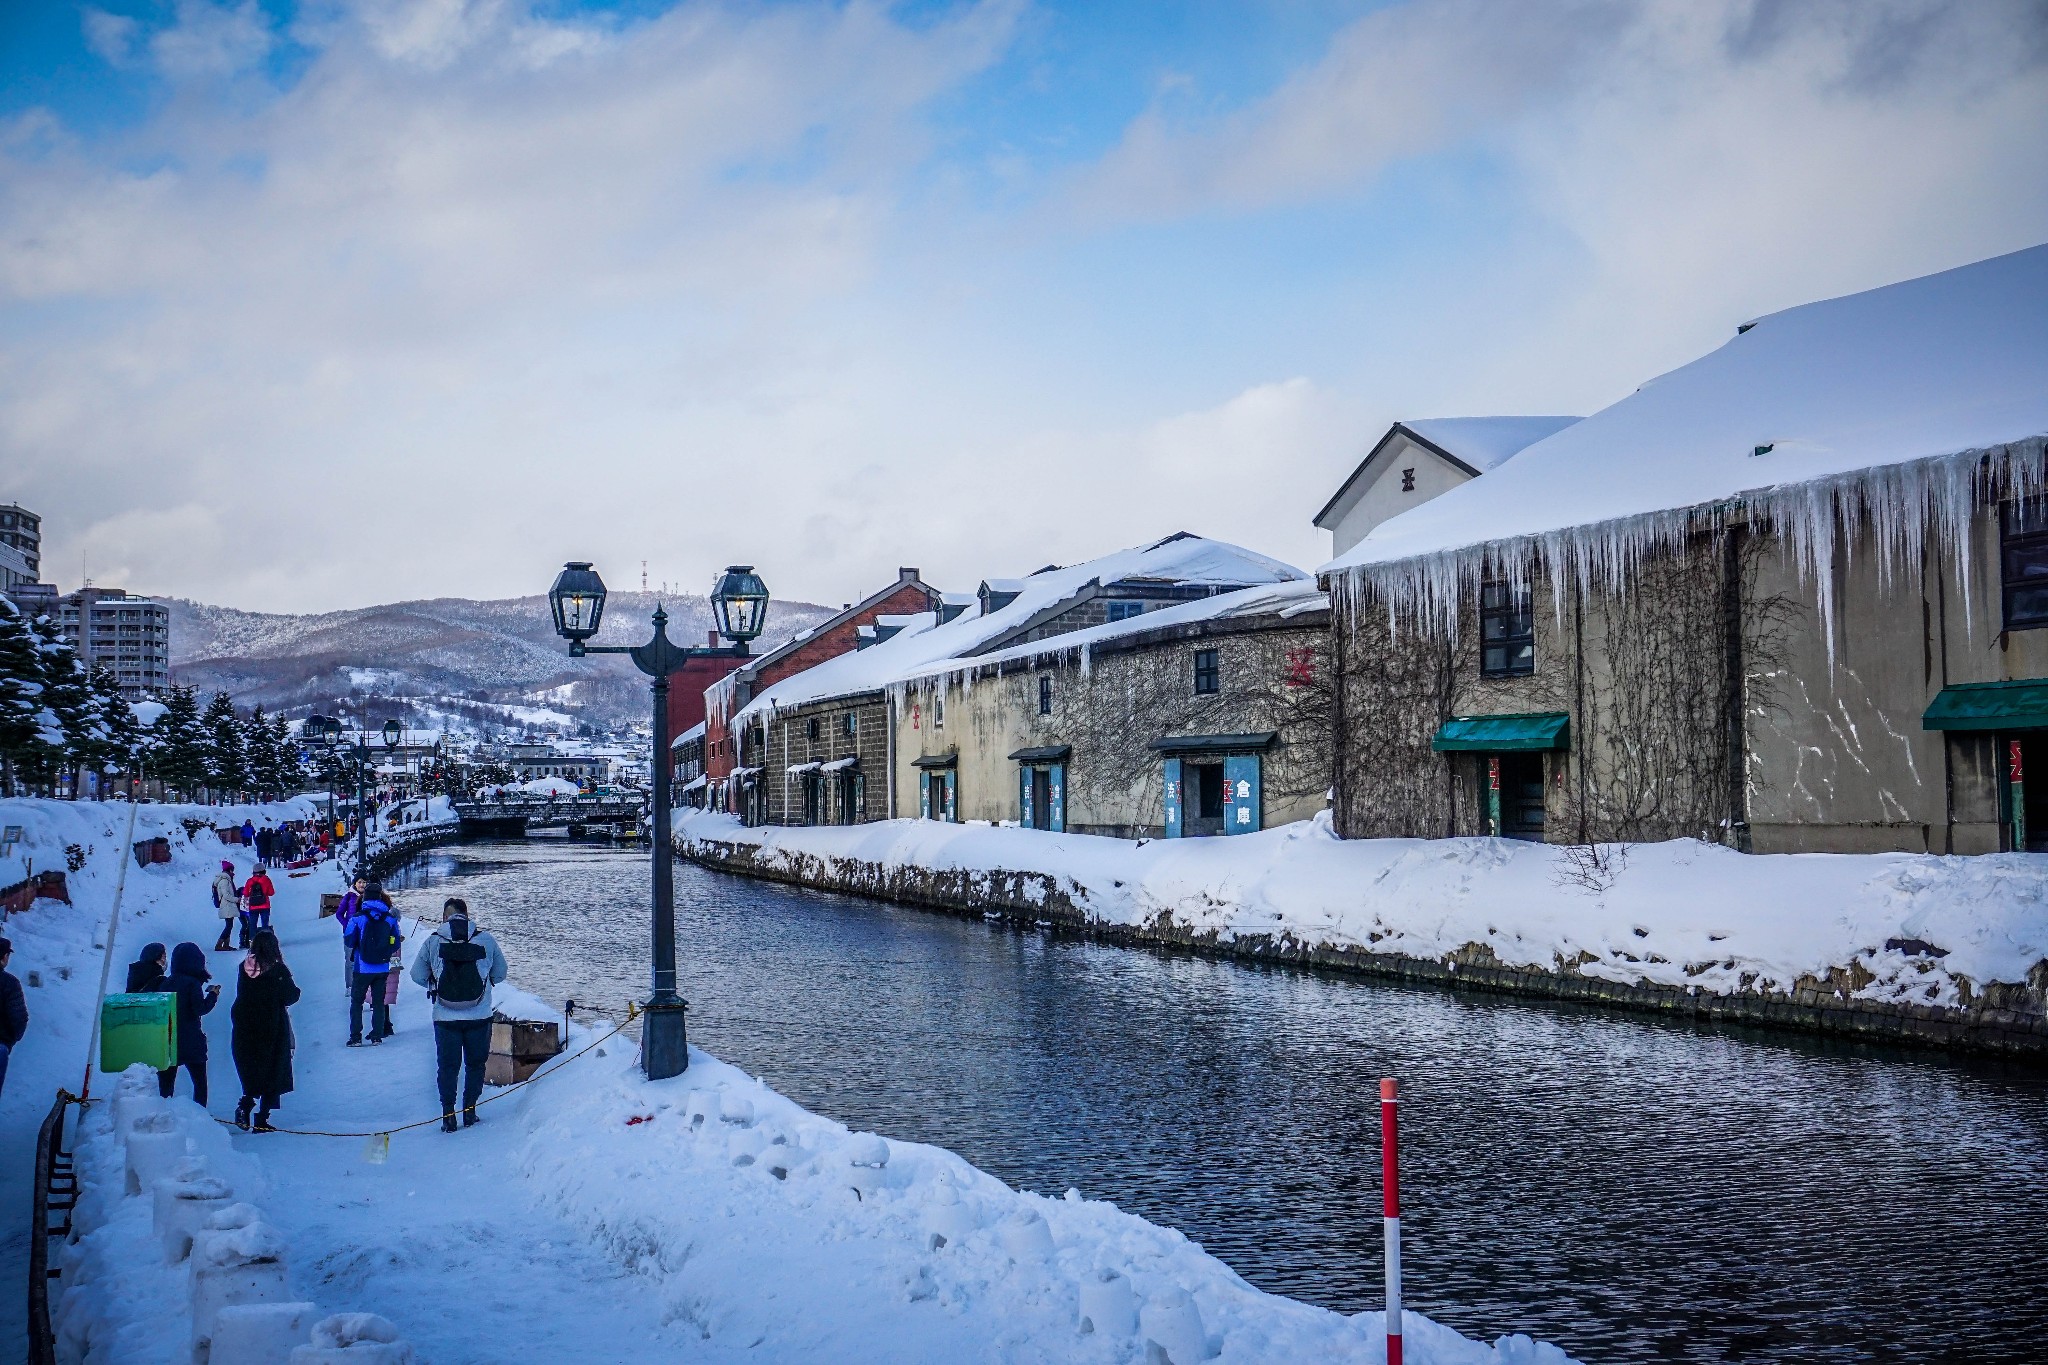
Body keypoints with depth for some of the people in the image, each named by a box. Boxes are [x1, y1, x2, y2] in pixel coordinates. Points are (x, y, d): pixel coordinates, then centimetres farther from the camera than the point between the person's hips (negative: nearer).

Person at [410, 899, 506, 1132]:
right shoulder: (486, 939, -5)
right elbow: (500, 973, 5)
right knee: (475, 1064, 15)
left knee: (447, 1066, 12)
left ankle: (448, 1116, 9)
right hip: (479, 1017, 0)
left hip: (445, 1018, 0)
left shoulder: (433, 942, -5)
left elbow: (417, 975, 4)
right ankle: (469, 1111, 15)